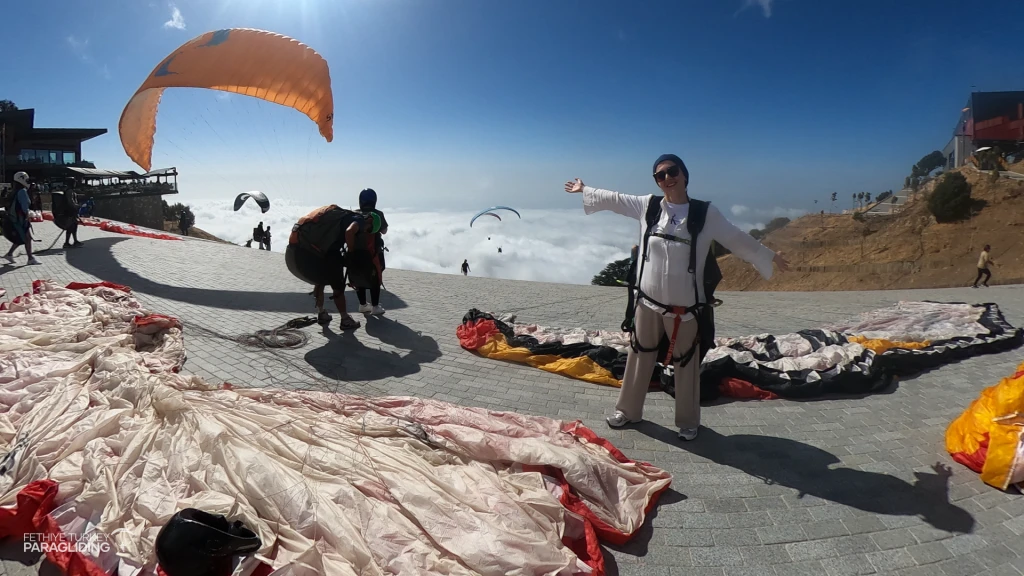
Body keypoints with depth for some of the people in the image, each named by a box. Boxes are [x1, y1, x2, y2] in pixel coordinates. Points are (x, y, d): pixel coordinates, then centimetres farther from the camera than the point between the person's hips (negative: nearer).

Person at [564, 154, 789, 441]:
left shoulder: (706, 213, -6)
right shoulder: (647, 206, 1)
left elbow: (737, 239, 5)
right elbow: (612, 199, 14)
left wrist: (768, 256, 10)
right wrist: (584, 189, 23)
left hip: (684, 307, -2)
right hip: (648, 300, 2)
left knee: (685, 364, 10)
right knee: (640, 356, 15)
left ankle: (688, 421, 29)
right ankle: (628, 410, 33)